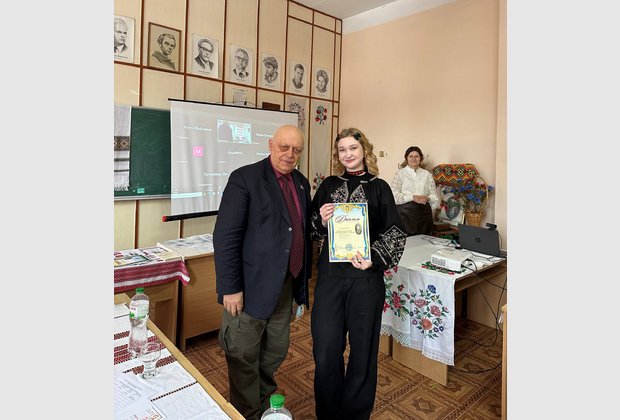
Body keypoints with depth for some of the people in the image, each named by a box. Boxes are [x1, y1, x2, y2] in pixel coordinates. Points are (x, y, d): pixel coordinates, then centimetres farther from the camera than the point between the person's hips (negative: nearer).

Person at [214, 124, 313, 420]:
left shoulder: (302, 183, 9)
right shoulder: (245, 178, -11)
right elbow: (225, 236, -15)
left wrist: (304, 278, 13)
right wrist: (230, 287, -16)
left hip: (286, 286, 7)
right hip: (251, 286, -6)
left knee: (275, 353, 22)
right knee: (244, 359, 10)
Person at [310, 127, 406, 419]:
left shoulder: (379, 187, 2)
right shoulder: (328, 185, 9)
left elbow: (395, 233, 0)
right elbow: (312, 229, 12)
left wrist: (375, 259, -15)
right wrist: (321, 220, -10)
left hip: (366, 277, -1)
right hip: (330, 275, 2)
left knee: (362, 347, 10)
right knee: (326, 349, 4)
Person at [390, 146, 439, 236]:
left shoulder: (427, 174, 13)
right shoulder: (400, 173, 2)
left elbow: (435, 196, 10)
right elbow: (393, 195, -9)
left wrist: (427, 198, -11)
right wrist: (413, 197, -16)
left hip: (424, 213, 3)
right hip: (405, 213, -3)